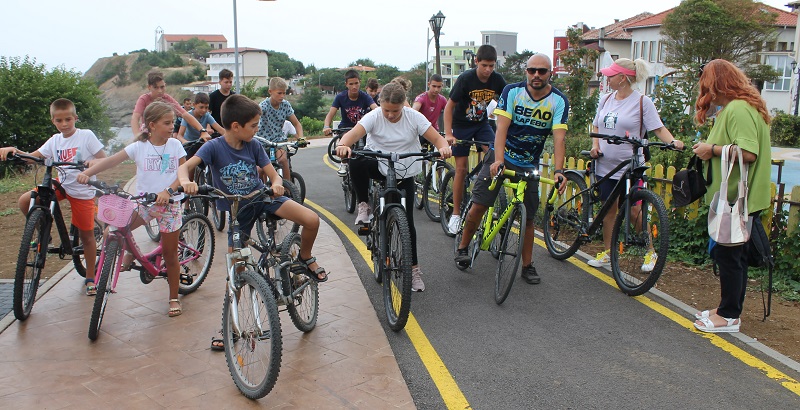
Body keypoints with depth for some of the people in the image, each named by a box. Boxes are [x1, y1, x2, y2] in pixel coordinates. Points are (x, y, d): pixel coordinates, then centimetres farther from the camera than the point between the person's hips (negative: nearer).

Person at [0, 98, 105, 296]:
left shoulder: (86, 135, -9)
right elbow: (33, 157, -1)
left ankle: (90, 278, 17)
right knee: (24, 201, -16)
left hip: (82, 191, -4)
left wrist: (93, 161, -33)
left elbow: (104, 158, -11)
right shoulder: (55, 140, 4)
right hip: (61, 185, 5)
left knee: (87, 235, 3)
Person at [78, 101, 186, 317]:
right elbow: (112, 160, -11)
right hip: (143, 200, 1)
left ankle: (174, 298, 18)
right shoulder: (139, 146, -2)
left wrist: (168, 191, -22)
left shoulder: (175, 145, -1)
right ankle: (131, 252, 16)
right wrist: (87, 172, -25)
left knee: (170, 253, 3)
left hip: (170, 202, -1)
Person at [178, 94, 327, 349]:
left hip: (262, 198, 2)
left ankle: (305, 259, 9)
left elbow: (273, 175, -6)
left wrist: (276, 184, -30)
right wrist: (186, 182, -51)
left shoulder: (253, 145, -6)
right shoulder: (214, 147, -16)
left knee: (312, 220, -20)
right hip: (236, 211, -2)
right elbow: (185, 167, -28)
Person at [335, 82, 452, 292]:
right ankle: (364, 206, -15)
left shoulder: (414, 117, -9)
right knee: (356, 162, -35)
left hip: (405, 174, 1)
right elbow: (354, 133, -28)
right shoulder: (374, 117, -13)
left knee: (407, 221, -1)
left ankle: (414, 269, 15)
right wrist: (343, 144, -52)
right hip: (378, 167, 0)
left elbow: (436, 138, -13)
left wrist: (443, 147, -38)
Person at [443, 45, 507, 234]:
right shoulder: (465, 78, -21)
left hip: (482, 123, 3)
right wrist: (448, 134, -26)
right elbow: (449, 106, -16)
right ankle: (456, 213, 5)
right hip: (462, 124, -3)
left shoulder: (497, 80, -12)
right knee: (461, 168, -6)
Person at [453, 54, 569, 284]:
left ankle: (527, 265, 19)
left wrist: (559, 171, -32)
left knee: (528, 218, 4)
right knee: (478, 206, -9)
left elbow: (559, 138, -18)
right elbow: (502, 127, -20)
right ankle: (463, 248, 13)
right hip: (502, 157, -1)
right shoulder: (512, 92, -10)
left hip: (529, 165, 1)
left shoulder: (559, 101, -9)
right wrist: (498, 160, -34)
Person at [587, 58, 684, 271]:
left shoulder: (642, 101, -6)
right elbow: (596, 126, 19)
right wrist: (595, 145, 1)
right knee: (609, 208, 11)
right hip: (606, 165, 5)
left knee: (633, 209, -4)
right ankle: (607, 253, 21)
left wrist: (673, 141, -29)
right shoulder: (606, 99, 10)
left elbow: (658, 128, -10)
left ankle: (651, 253, 13)